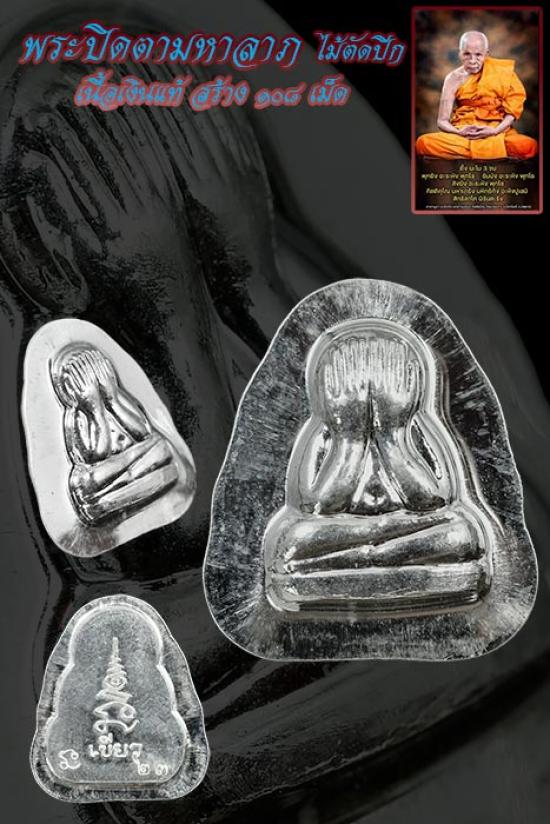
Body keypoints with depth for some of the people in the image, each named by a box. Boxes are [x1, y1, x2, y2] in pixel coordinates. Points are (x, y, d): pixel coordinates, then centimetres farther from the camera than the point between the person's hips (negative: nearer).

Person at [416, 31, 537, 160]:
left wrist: (495, 131, -17)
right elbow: (442, 121, 0)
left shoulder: (502, 71, 3)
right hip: (462, 133, 1)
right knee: (423, 143, -30)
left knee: (528, 146, -33)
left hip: (497, 132, 0)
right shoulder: (454, 78, 2)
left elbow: (513, 108, 2)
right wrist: (459, 132, -22)